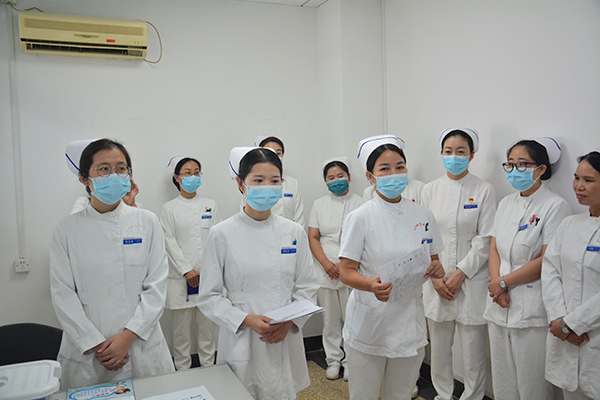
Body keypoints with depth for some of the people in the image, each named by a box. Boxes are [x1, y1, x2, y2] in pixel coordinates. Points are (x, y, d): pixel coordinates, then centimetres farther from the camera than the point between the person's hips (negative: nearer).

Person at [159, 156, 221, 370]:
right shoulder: (169, 208, 3)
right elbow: (169, 241, -3)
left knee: (207, 324, 8)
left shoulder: (211, 205, 9)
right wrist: (187, 270, -11)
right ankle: (183, 370, 20)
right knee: (181, 325, 5)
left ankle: (209, 367, 23)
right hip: (181, 277, -2)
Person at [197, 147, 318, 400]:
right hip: (242, 345, -2)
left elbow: (308, 287, 6)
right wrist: (246, 320, -18)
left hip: (286, 343, 3)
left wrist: (289, 321, -10)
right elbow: (208, 297, -5)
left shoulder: (294, 232, 1)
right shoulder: (222, 234, -7)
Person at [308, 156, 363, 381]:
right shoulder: (319, 205, 10)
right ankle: (333, 360, 25)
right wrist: (326, 263, -8)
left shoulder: (359, 203, 0)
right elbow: (313, 238, 5)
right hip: (326, 272, 3)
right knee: (330, 319, 10)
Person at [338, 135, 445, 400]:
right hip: (369, 324, -3)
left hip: (410, 321, 4)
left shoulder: (423, 215, 2)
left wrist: (436, 269, -10)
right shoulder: (360, 218, -11)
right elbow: (346, 271, -12)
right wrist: (372, 285, -32)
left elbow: (432, 259, 13)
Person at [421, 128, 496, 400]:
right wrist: (434, 276, -4)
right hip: (436, 282, 3)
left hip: (471, 281, -2)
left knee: (473, 345, 3)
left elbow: (485, 239, -6)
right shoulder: (430, 190, 6)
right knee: (439, 345, 12)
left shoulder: (484, 191, -2)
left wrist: (460, 273, -12)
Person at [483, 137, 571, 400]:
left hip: (533, 310, -6)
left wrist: (504, 282, -11)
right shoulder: (506, 204, 12)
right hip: (500, 305, 6)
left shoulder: (555, 206, -8)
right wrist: (496, 284, -7)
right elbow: (494, 248, 9)